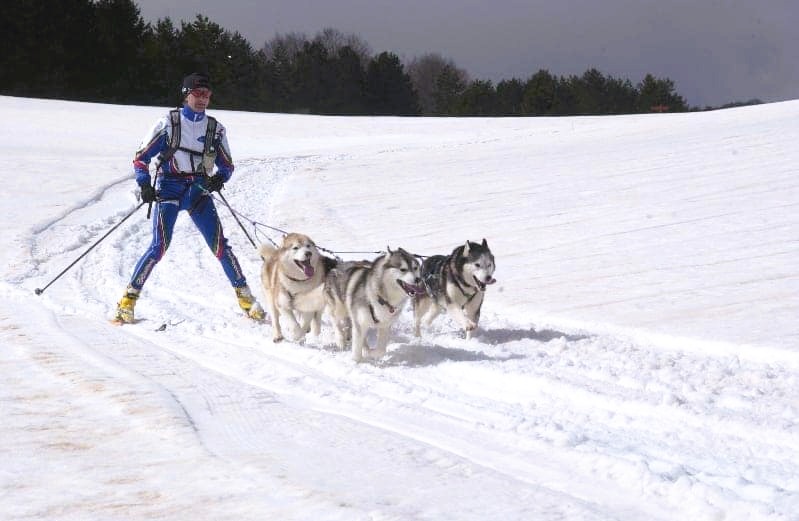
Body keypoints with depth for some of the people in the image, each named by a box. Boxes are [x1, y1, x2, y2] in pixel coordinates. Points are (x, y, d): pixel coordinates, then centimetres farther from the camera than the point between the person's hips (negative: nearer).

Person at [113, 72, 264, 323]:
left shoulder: (215, 128, 6)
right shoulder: (169, 123, -2)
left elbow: (227, 165, 12)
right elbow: (141, 158, 0)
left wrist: (219, 178, -10)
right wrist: (145, 185, -16)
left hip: (199, 191, 3)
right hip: (169, 188, -3)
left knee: (219, 244, -7)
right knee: (159, 246, -16)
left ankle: (244, 296, 5)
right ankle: (128, 300, -9)